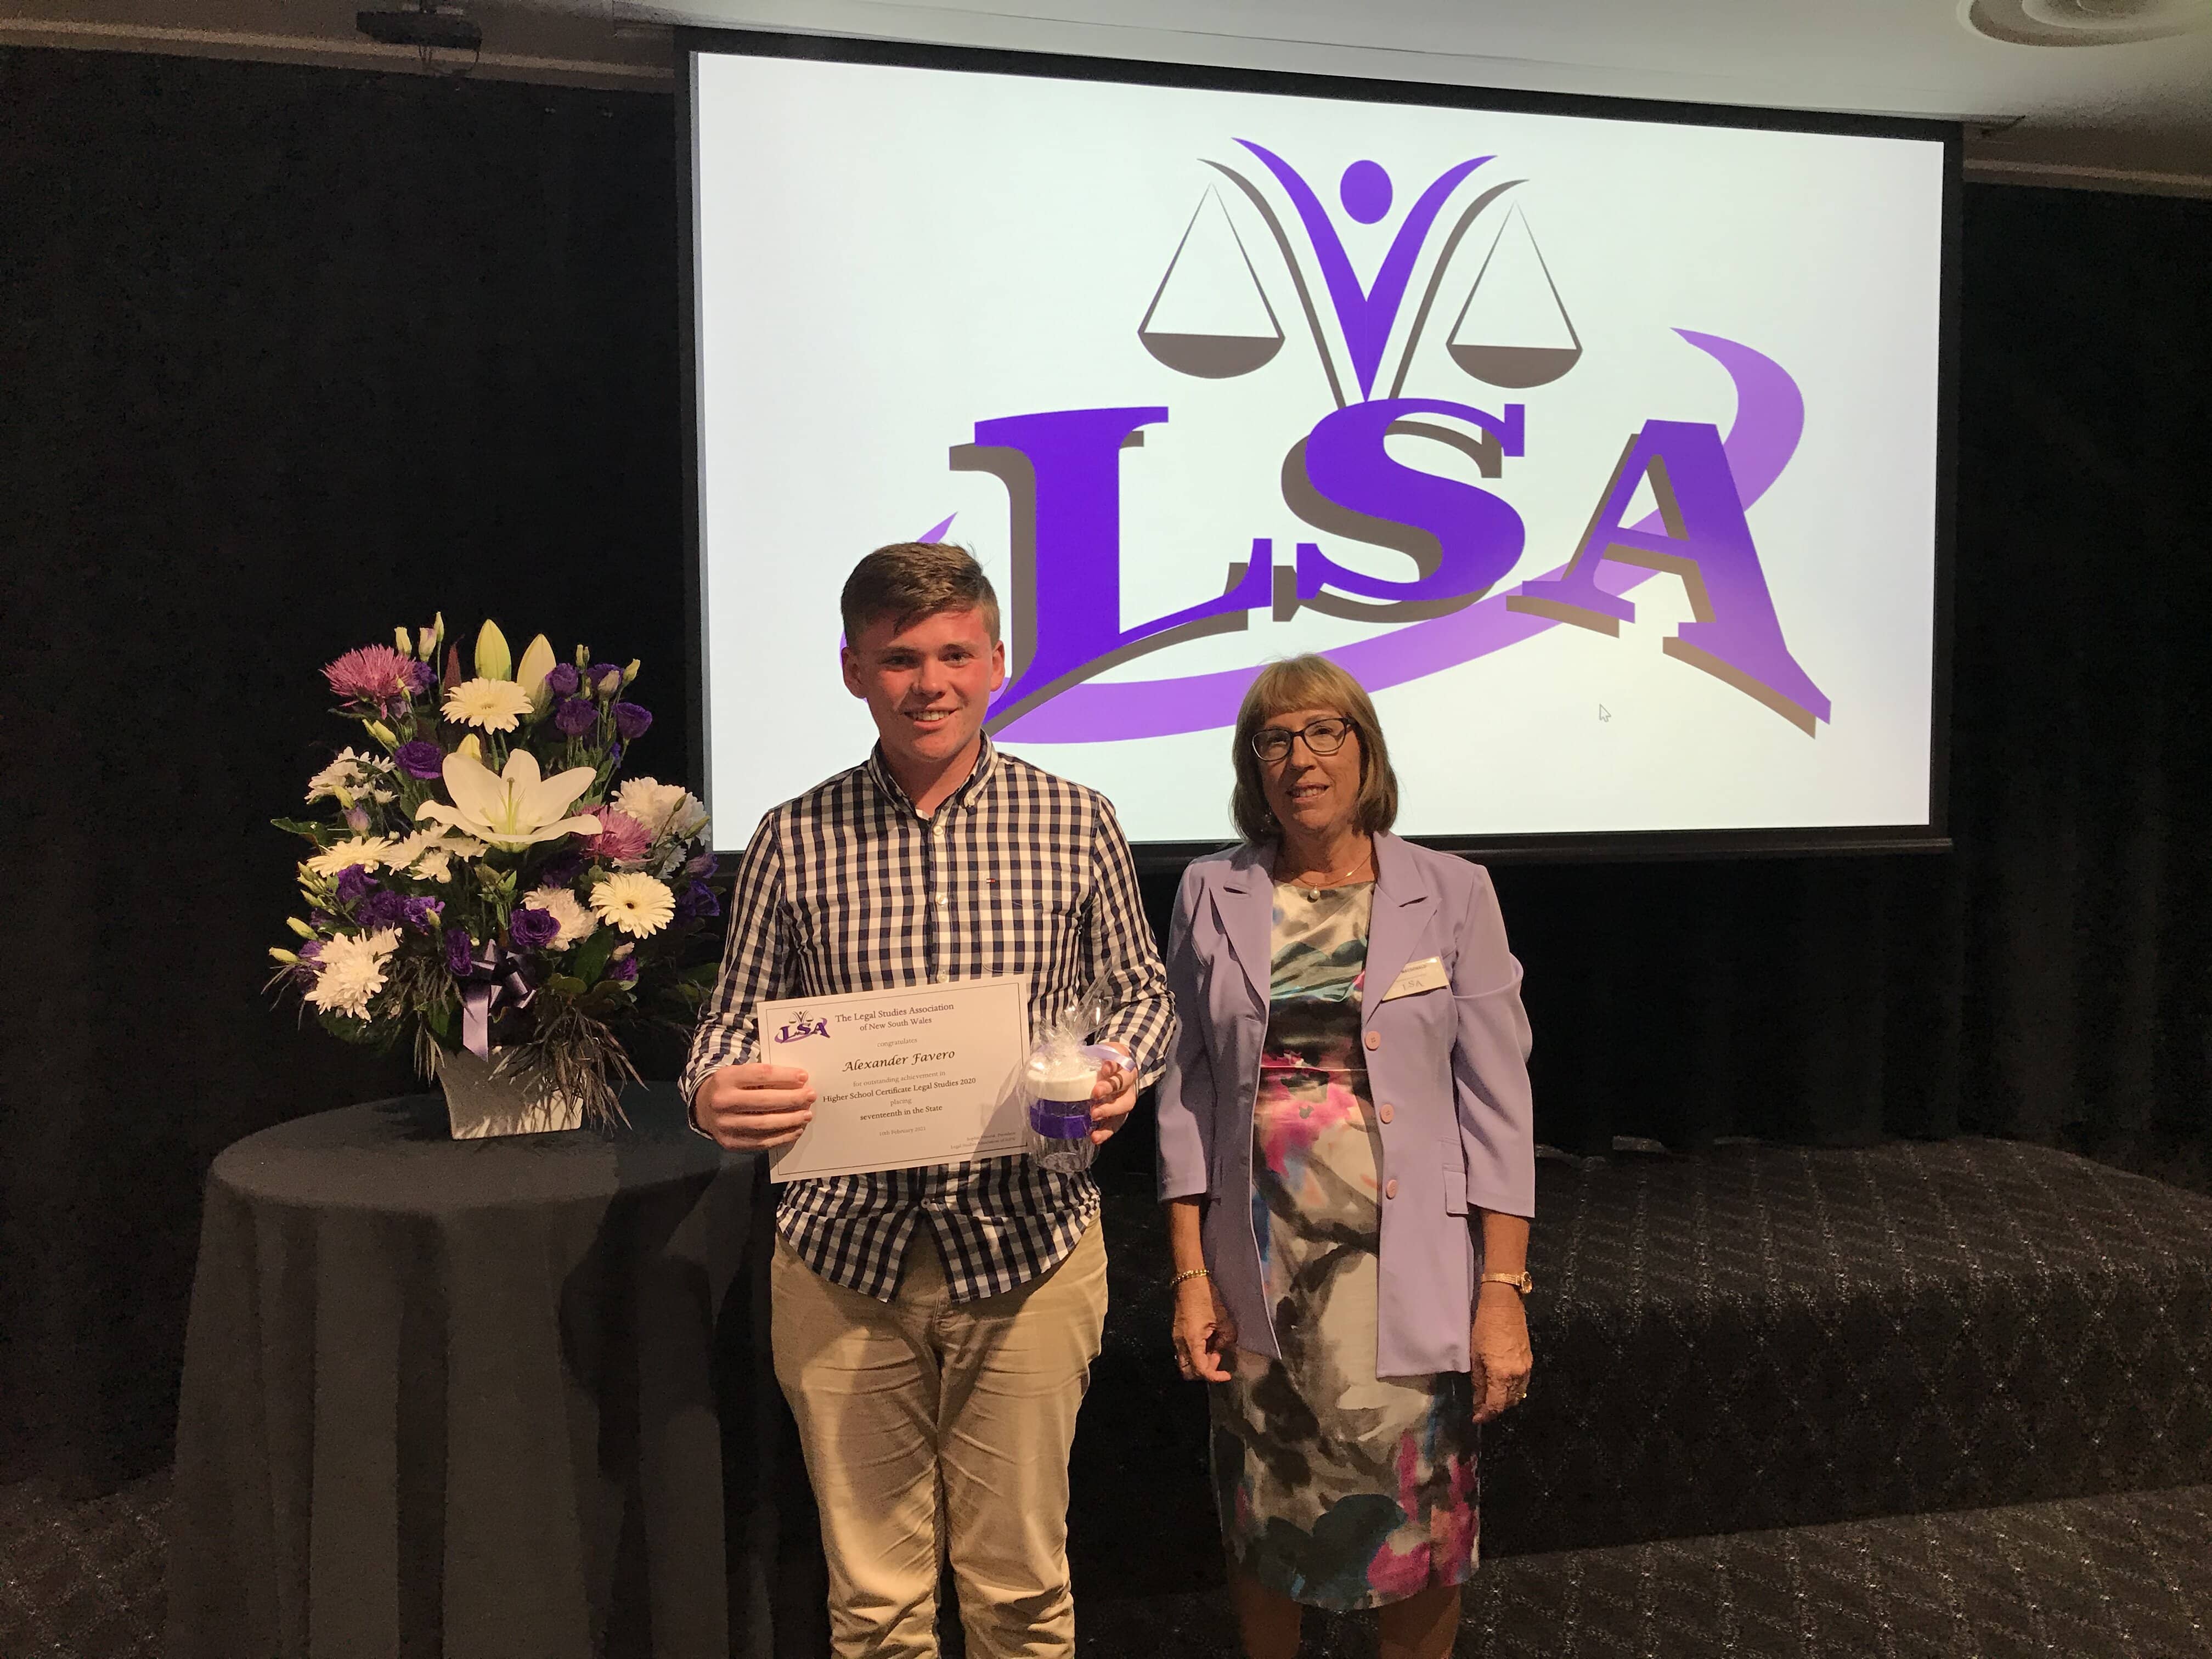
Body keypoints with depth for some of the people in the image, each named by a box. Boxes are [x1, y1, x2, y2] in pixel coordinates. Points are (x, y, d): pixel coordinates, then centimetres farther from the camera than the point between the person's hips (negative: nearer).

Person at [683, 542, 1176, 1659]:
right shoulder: (794, 841, 1)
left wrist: (1119, 1073, -13)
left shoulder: (1075, 824, 0)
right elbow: (734, 1018, 6)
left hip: (1029, 1244, 0)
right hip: (842, 1250, 1)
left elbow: (1142, 992, 8)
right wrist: (715, 1096, -15)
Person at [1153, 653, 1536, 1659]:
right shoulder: (1211, 897, 3)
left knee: (1420, 1526, 7)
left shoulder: (1451, 895, -1)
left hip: (1405, 1270, -1)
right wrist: (1191, 1275, -2)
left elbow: (1494, 1104, -3)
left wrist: (1504, 1292, -8)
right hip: (1259, 1269, 1)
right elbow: (1188, 1094, 3)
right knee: (1264, 1515, 14)